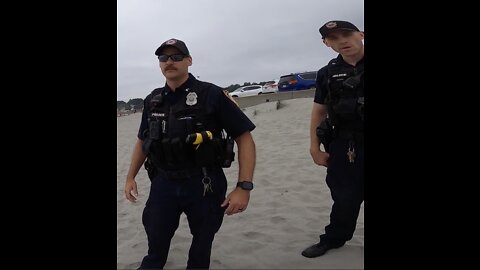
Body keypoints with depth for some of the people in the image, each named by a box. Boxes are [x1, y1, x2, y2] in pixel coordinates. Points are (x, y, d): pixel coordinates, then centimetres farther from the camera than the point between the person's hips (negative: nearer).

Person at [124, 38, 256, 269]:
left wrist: (244, 187, -20)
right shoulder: (152, 101, 5)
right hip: (163, 183, 4)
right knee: (155, 249, 13)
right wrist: (130, 177, 14)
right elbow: (143, 141, 19)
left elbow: (245, 139, -13)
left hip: (204, 184, -3)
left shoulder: (212, 95, -11)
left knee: (201, 250, 14)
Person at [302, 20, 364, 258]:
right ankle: (333, 239, 32)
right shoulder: (327, 73, 6)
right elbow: (318, 112, 9)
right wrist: (315, 148, 5)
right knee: (344, 198, 13)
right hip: (343, 147, 2)